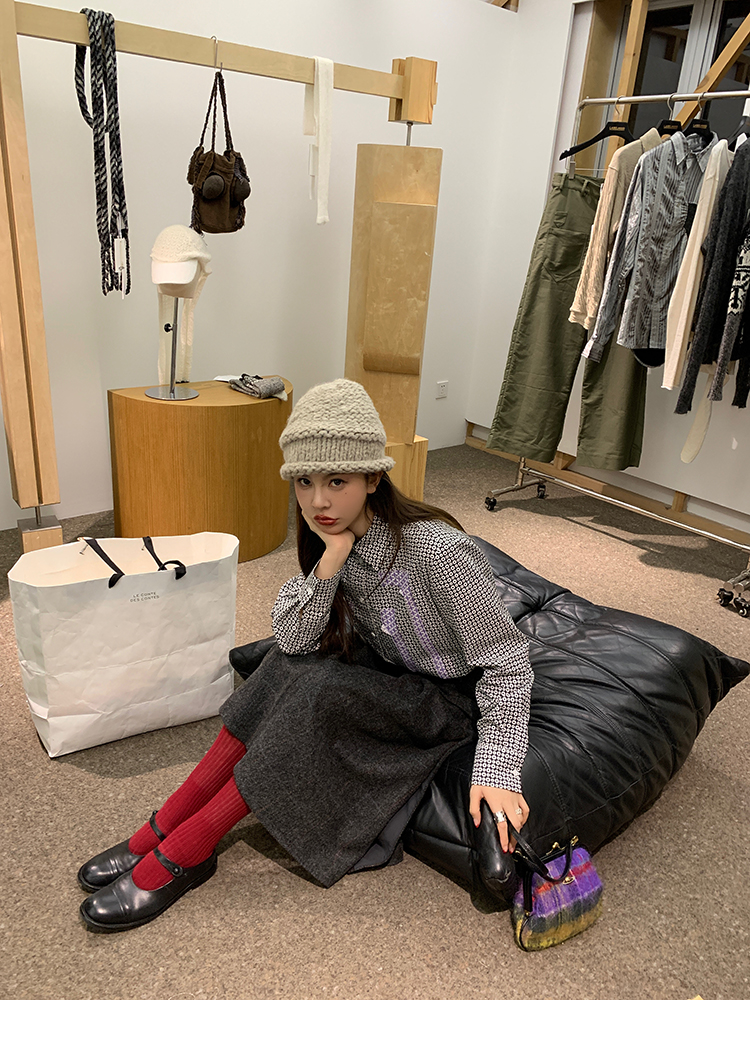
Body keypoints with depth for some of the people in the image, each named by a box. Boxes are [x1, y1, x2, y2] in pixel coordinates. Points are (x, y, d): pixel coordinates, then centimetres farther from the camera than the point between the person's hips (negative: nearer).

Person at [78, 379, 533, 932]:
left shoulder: (439, 550, -28)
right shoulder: (337, 538, -8)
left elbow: (506, 661, -22)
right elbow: (292, 640, -15)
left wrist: (496, 771, -30)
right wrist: (331, 560, -29)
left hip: (452, 701, -6)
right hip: (391, 679, 6)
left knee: (322, 691, -27)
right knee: (289, 668, -18)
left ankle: (184, 853, -16)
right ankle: (164, 827, -11)